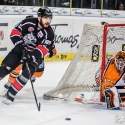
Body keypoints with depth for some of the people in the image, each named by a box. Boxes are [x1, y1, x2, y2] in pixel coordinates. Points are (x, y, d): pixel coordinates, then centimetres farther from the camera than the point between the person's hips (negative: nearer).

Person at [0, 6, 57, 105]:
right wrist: (20, 44, -23)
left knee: (26, 73, -20)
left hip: (35, 55, -1)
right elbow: (15, 32, -10)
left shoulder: (49, 34, -18)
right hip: (21, 49, 1)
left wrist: (32, 55, -40)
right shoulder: (29, 23, -16)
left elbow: (43, 49, -26)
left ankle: (10, 95, -9)